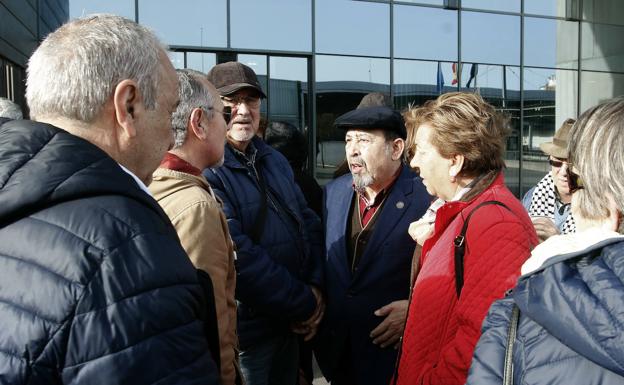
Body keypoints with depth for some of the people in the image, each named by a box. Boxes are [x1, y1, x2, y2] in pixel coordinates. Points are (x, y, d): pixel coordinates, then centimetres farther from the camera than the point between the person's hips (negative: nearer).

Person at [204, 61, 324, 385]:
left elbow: (308, 222, 11)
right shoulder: (205, 171, -18)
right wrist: (303, 305, -16)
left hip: (289, 324, 8)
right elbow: (239, 258, -25)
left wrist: (315, 289, -3)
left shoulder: (274, 160, 8)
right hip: (246, 330, -7)